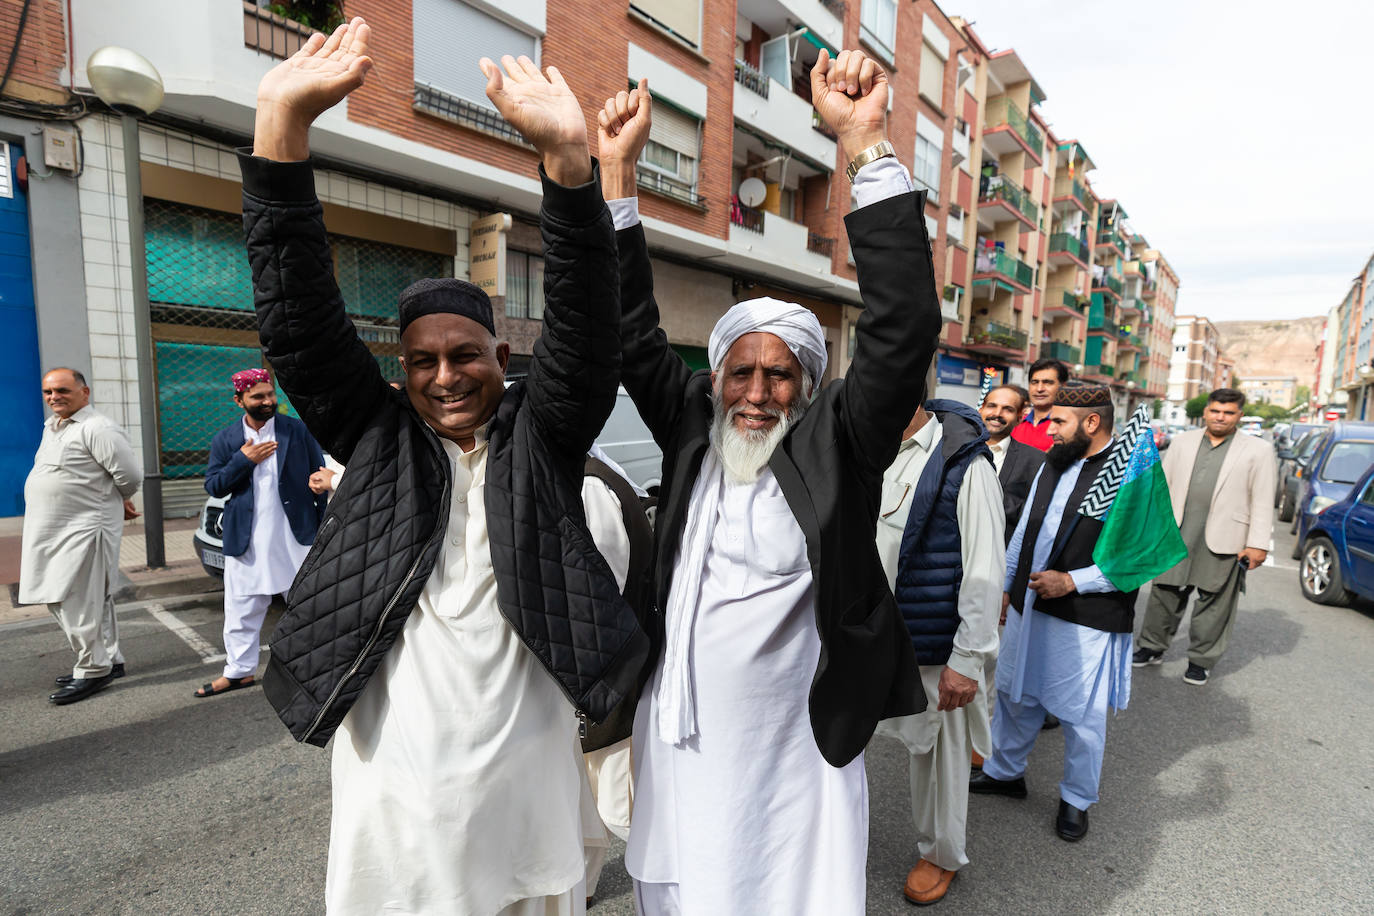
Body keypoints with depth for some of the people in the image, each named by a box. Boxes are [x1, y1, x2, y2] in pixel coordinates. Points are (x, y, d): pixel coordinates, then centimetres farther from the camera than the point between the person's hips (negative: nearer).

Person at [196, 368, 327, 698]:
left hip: (296, 535, -2)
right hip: (246, 540, 2)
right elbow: (213, 486, 1)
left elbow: (320, 475, 1)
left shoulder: (298, 430, -1)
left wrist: (327, 523, -10)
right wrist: (243, 460, -13)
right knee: (241, 609, 11)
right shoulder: (225, 440, 4)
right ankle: (239, 670, 25)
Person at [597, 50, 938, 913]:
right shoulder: (691, 428, -1)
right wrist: (618, 170, -8)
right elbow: (634, 334, -3)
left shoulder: (835, 445, -8)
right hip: (679, 740, 3)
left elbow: (903, 330, -19)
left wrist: (868, 144, -23)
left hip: (794, 748, -3)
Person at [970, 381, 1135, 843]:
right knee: (1016, 694, 19)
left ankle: (1076, 800, 33)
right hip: (1029, 605, 7)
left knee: (1082, 716, 10)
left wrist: (1072, 581, -19)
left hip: (1086, 619, -6)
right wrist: (1006, 584, 15)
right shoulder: (1053, 462, 8)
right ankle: (1005, 771, 40)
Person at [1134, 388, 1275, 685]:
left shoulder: (1257, 450, 3)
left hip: (1223, 541, -2)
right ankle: (1152, 647, 24)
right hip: (1176, 535, 2)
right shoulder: (1183, 442, 10)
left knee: (1213, 605, 7)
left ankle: (1201, 661, 21)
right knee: (1164, 595, 9)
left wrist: (1258, 544, -6)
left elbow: (1263, 501, -1)